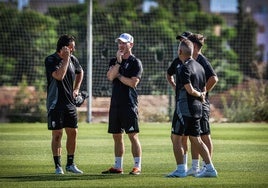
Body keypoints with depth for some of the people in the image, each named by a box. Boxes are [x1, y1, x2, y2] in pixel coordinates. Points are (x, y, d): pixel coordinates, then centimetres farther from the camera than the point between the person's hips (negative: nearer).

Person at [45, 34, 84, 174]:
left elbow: (80, 72, 28)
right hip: (55, 103, -6)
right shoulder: (51, 60, -11)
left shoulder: (72, 59, 8)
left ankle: (70, 164, 17)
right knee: (57, 134, -3)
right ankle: (58, 166, 2)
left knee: (73, 132, 6)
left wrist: (76, 89, 18)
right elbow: (59, 76, -26)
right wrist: (66, 58, -21)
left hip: (70, 102, 6)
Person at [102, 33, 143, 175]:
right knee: (117, 136, 10)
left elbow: (133, 82, -13)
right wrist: (118, 61, -10)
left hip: (129, 103, -6)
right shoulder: (114, 61, 15)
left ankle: (137, 166, -7)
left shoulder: (135, 62, -2)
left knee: (133, 136, -8)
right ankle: (118, 167, 17)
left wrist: (118, 75, -5)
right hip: (115, 103, 6)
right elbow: (110, 76, -3)